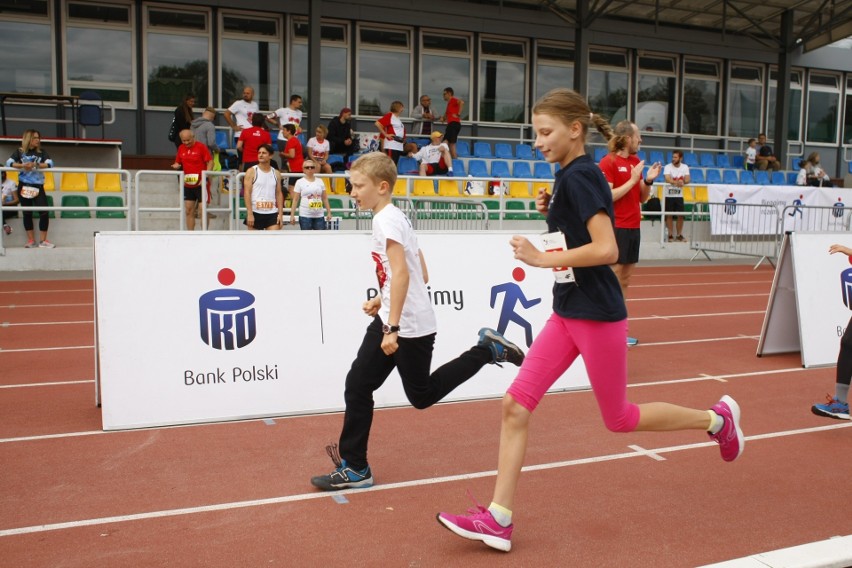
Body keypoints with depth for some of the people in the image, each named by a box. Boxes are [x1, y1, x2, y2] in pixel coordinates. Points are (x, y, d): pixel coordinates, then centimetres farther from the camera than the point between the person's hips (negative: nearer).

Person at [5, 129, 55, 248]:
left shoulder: (41, 152, 6)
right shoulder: (19, 152, 4)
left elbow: (50, 164, -10)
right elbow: (9, 163, -9)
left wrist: (35, 165, -24)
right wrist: (22, 165, -26)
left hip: (38, 186, 0)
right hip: (24, 186, 0)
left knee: (44, 212, -9)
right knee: (27, 213, 6)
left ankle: (43, 241, -1)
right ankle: (31, 241, 12)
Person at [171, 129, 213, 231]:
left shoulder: (201, 147, -6)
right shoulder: (181, 148, 10)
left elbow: (210, 162, -8)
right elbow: (178, 163, 18)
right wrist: (175, 166, -7)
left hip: (201, 184, -5)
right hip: (187, 185, 5)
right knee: (189, 210, 6)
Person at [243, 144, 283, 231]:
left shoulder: (276, 173, 9)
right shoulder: (251, 171, -3)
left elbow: (279, 194, 11)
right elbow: (247, 193, -8)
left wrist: (280, 213, 2)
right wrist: (250, 213, -15)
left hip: (272, 213, 3)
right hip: (255, 213, -2)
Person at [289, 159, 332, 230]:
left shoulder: (320, 181, 9)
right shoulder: (300, 182, 0)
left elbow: (325, 199, 12)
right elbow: (295, 200, -1)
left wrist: (329, 212, 7)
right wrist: (292, 215, -7)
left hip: (319, 215, 3)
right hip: (305, 216, -3)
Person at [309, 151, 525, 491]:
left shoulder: (386, 219, -16)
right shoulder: (395, 217, 14)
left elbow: (402, 273, -27)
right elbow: (421, 275, 16)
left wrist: (392, 327, -28)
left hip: (409, 327, -10)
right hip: (389, 321, 10)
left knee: (422, 395, 7)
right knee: (357, 386, 5)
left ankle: (488, 350, 14)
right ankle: (354, 467, 11)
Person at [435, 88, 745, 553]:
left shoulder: (580, 175, -17)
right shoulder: (568, 176, 10)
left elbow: (606, 249, -26)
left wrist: (541, 258, -22)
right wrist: (550, 212, 6)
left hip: (597, 315, -9)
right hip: (567, 313, 9)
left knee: (619, 419, 9)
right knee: (515, 404, 1)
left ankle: (716, 418, 32)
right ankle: (499, 519, 6)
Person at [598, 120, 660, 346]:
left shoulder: (636, 161, 13)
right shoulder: (608, 162, -8)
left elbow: (642, 198, 17)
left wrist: (648, 180, 0)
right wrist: (632, 180, -16)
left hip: (633, 227, 8)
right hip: (616, 228, -8)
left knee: (625, 279, 10)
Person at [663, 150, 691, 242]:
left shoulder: (685, 167, 3)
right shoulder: (668, 167, -7)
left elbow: (687, 180, -4)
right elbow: (667, 179, -22)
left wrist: (683, 182, -27)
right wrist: (677, 182, -40)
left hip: (679, 195, 3)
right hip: (669, 195, -3)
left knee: (680, 216, 4)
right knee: (669, 215, 1)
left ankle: (679, 235, 14)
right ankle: (670, 235, 9)